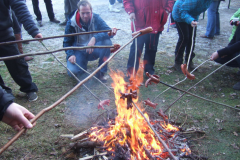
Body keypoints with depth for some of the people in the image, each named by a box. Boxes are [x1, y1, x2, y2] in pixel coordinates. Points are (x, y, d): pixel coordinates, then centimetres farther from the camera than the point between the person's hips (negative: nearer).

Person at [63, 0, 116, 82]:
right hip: (79, 51, -1)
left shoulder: (96, 18, -9)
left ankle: (101, 72, -13)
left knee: (107, 42, -28)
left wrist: (95, 38, -38)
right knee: (73, 71, -28)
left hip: (93, 50, 1)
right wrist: (71, 55, -19)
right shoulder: (71, 23, -9)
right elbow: (67, 42, -1)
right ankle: (83, 64, 12)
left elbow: (109, 32, -21)